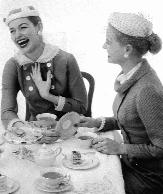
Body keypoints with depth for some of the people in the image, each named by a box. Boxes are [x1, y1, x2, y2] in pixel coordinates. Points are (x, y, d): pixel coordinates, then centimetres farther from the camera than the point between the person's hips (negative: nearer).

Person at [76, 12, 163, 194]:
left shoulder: (147, 90, -30)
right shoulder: (129, 76, -3)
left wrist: (120, 148, -19)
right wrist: (98, 122, 2)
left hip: (146, 177, -7)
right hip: (131, 164, 7)